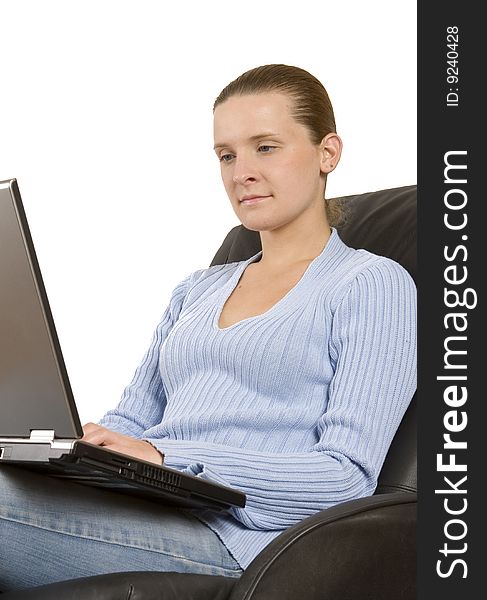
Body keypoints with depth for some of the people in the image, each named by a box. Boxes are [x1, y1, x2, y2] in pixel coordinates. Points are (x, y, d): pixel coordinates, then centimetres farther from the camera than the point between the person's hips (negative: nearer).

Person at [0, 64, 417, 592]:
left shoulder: (372, 285, 3)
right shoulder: (197, 290, 26)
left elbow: (348, 476, -8)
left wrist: (169, 457, -18)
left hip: (233, 540, -6)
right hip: (142, 515, 6)